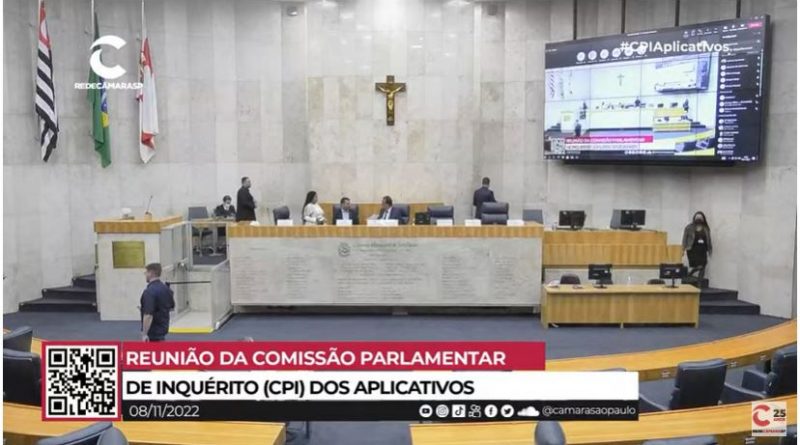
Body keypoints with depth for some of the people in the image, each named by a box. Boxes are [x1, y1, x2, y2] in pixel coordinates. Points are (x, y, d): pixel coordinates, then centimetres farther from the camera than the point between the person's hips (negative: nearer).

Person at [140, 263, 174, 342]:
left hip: (154, 330, -9)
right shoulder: (166, 289, 6)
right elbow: (172, 307, 18)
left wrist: (144, 333, -24)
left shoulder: (149, 291, -22)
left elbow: (148, 315, -27)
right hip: (163, 327, 9)